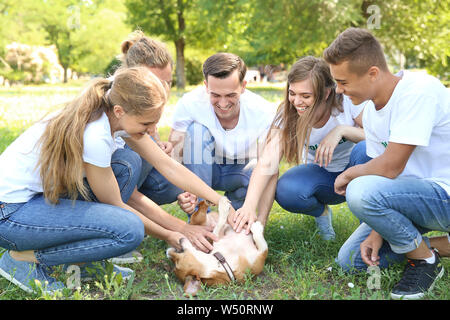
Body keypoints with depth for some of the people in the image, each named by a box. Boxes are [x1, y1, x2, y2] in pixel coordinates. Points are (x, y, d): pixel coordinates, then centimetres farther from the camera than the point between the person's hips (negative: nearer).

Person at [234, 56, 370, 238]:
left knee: (366, 151, -34)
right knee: (286, 192, -30)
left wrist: (342, 130, -34)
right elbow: (267, 163, -27)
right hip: (321, 174, 1)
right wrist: (249, 206, -40)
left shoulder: (348, 100, -22)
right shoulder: (287, 114, -17)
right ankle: (321, 211, 7)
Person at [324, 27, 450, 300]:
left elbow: (389, 168, -26)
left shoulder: (419, 90, -24)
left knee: (361, 191, -32)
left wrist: (348, 174, -7)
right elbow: (382, 169, 3)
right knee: (350, 260, 5)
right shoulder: (371, 114, 4)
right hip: (415, 194, 9)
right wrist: (377, 233, -9)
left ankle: (426, 260, -6)